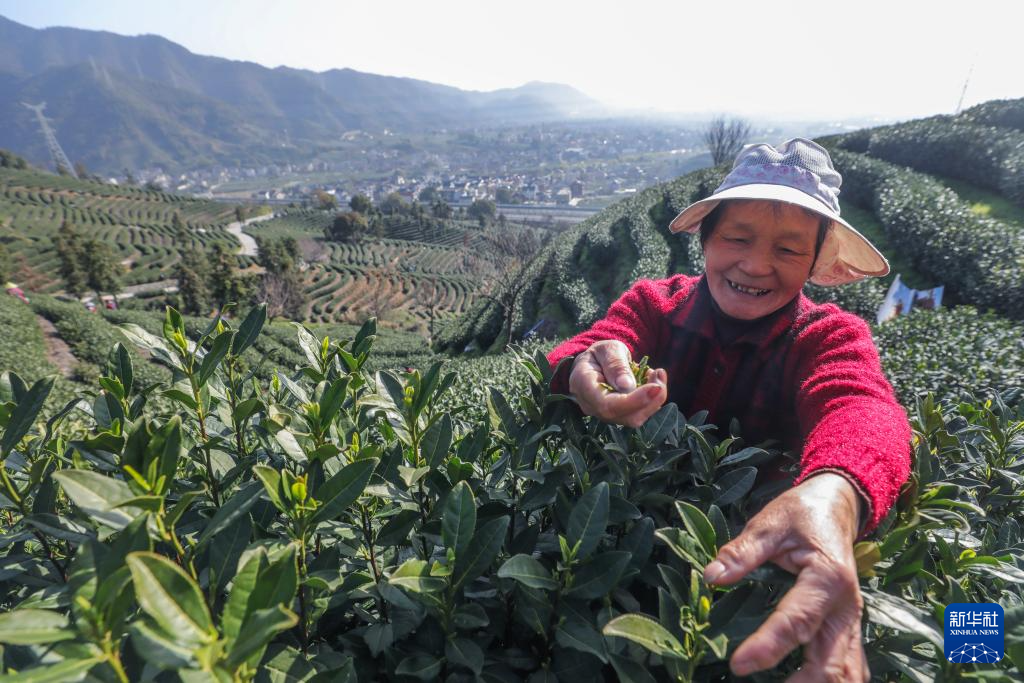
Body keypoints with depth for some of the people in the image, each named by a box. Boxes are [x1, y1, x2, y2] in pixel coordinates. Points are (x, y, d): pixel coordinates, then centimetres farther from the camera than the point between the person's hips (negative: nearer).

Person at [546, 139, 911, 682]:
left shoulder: (830, 337, -10)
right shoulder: (654, 301, -7)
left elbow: (860, 407, -31)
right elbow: (583, 351, -24)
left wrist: (834, 493, -55)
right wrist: (585, 372, -50)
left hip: (763, 560, 1)